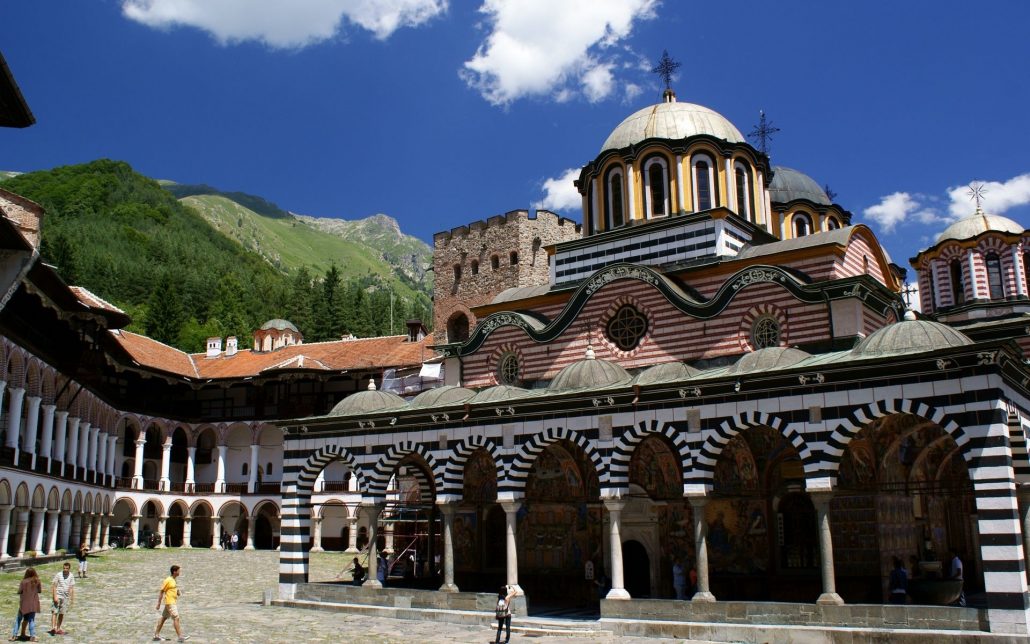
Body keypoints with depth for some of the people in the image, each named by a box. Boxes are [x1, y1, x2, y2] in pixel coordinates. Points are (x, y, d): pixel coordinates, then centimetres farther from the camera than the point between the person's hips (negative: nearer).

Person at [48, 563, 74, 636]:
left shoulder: (71, 576, 3)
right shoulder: (58, 575, -6)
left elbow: (71, 588, 6)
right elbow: (54, 586, -6)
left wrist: (72, 599, 3)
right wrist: (55, 597, -15)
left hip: (66, 597, 4)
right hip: (58, 595, -4)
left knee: (62, 614, 8)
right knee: (54, 612, -12)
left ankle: (58, 629, 15)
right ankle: (52, 628, -19)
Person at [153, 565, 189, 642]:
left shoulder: (174, 580, 10)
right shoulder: (168, 580, -16)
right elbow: (161, 591, -14)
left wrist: (178, 592, 2)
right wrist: (159, 603, -13)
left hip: (174, 602, 10)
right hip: (170, 602, -10)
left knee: (163, 617, 15)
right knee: (176, 618, -11)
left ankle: (156, 635, 23)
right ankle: (180, 637, -12)